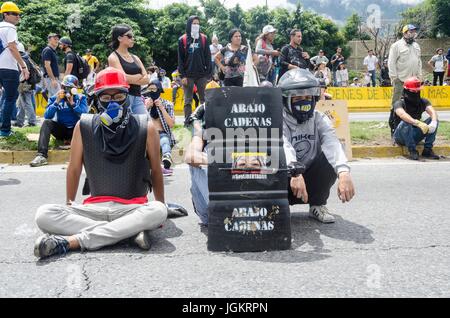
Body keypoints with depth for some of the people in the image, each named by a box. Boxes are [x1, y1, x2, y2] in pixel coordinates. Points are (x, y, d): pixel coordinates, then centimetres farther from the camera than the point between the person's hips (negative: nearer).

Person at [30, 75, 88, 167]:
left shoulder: (81, 98, -1)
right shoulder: (55, 98, 1)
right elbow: (47, 116, -11)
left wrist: (72, 103, -22)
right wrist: (57, 102, -21)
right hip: (60, 130, 1)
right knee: (46, 122, -25)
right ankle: (42, 155, -36)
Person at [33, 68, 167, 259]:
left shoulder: (145, 129, -2)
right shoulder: (84, 127, 2)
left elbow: (155, 171, 7)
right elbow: (74, 169, 11)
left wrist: (160, 206, 13)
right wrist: (69, 206, 16)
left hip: (133, 208, -1)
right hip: (94, 207, 2)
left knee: (158, 211, -35)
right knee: (44, 215, -21)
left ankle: (72, 241, -28)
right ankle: (129, 231, -26)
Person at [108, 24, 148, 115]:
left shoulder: (135, 58, 17)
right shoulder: (113, 57, -1)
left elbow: (146, 79, 6)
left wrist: (131, 79, -9)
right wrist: (139, 76, 0)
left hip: (137, 97, 6)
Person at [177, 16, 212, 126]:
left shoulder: (204, 38, 8)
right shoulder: (182, 40, 4)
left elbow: (208, 57, 5)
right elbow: (180, 59, 1)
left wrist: (209, 74, -2)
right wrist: (182, 76, -7)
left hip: (202, 74, 1)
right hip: (188, 75, -1)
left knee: (204, 99, 2)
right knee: (188, 100, 3)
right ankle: (187, 121, 7)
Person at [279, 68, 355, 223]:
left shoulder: (319, 119, -5)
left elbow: (332, 143, -26)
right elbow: (283, 146, -33)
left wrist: (344, 173, -46)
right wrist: (295, 173, -53)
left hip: (311, 180, 2)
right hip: (286, 180, -2)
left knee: (331, 157, -24)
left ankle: (318, 205, -4)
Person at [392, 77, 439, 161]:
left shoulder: (423, 102, 1)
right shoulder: (399, 103, -15)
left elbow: (433, 112, -17)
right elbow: (402, 115, -36)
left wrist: (433, 123, -39)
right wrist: (418, 123, -51)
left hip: (415, 135, 5)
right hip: (400, 136, -5)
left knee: (434, 120, -13)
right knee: (405, 123, -35)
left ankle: (427, 150, -15)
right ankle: (412, 151, -24)